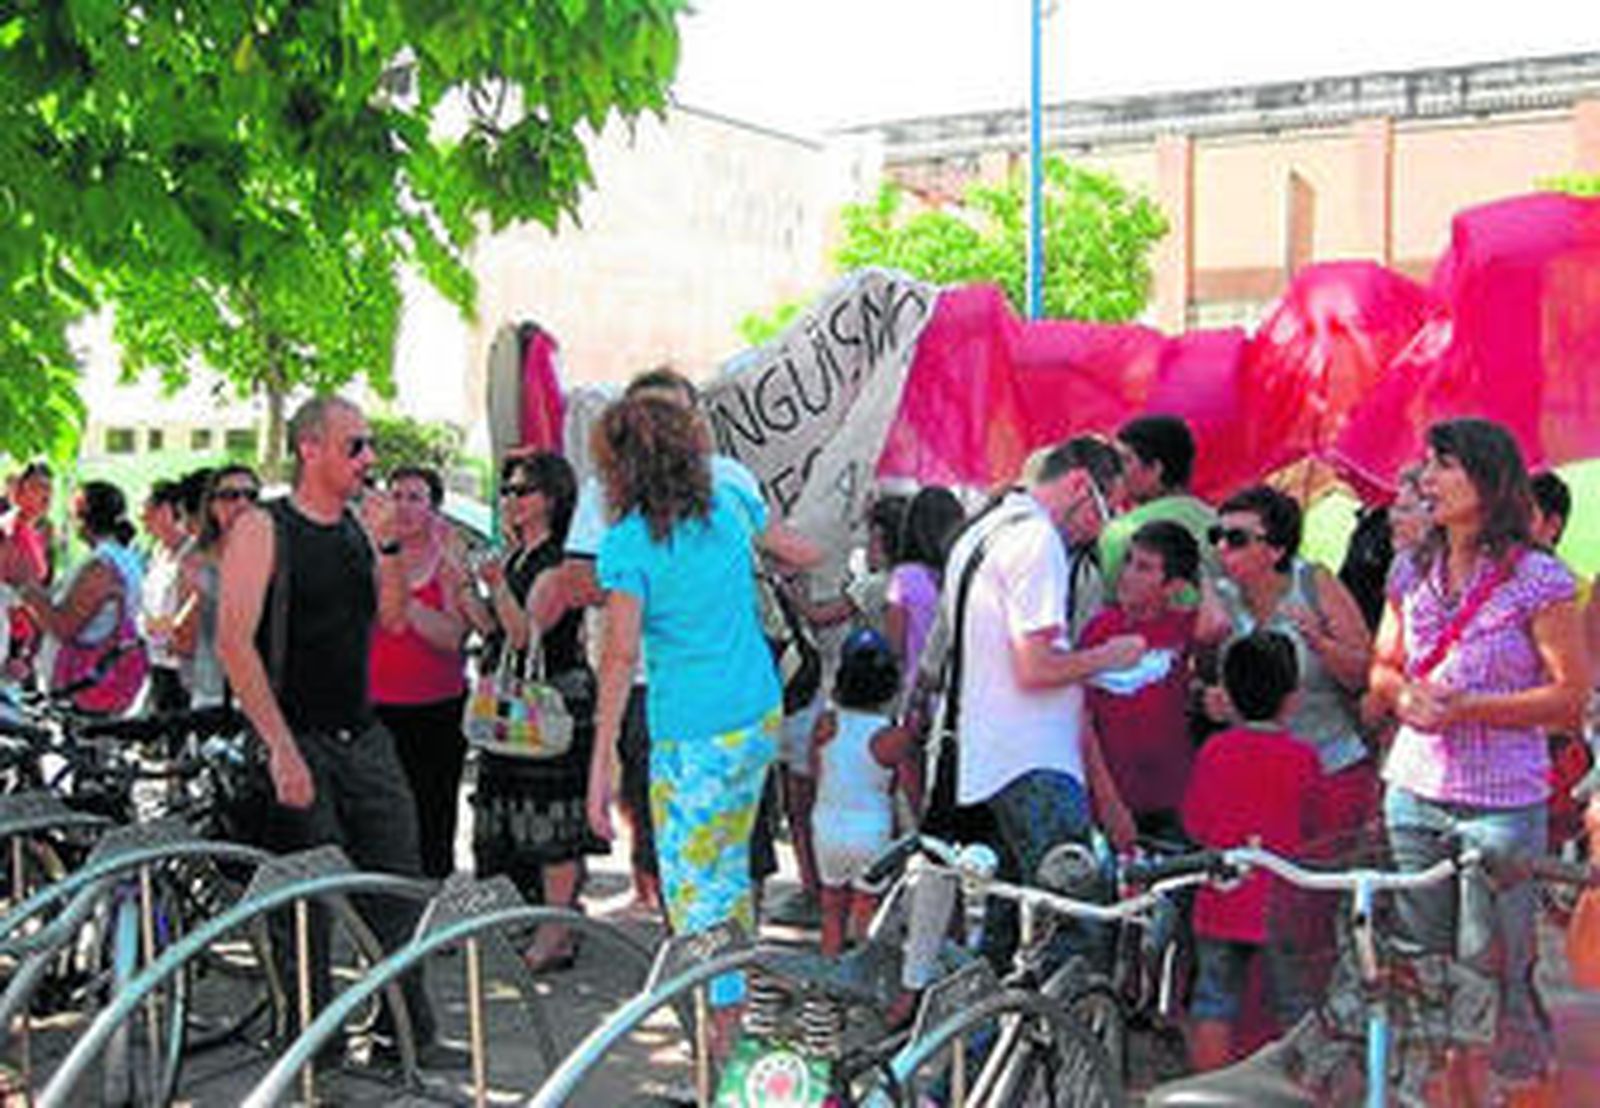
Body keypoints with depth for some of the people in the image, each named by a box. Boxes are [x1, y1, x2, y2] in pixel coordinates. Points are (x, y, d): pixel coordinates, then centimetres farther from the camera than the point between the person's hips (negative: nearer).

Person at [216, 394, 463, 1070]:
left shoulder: (360, 526, 11)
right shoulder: (262, 529, -8)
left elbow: (391, 620, 8)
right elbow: (234, 643, -15)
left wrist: (387, 542, -5)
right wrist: (281, 748, -21)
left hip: (363, 736, 6)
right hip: (296, 740, -6)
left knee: (400, 888, 7)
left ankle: (407, 1032, 17)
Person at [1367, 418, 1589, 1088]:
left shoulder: (1538, 579, -8)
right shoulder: (1412, 572, 8)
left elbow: (1571, 696, -9)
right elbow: (1381, 669, 16)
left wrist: (1466, 707, -17)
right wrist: (1403, 696, -7)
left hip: (1501, 802, -5)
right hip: (1413, 791, 5)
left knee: (1490, 971, 1)